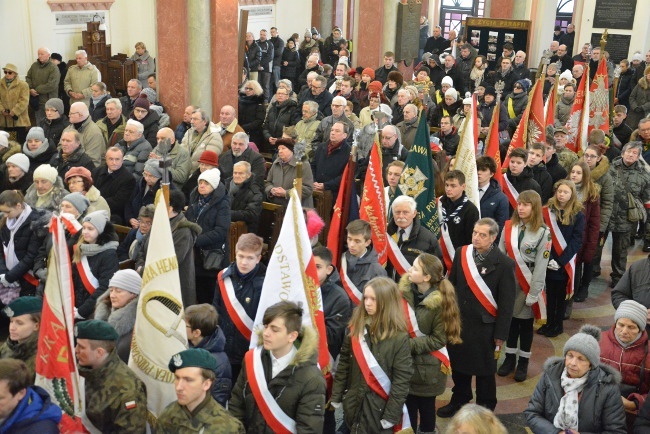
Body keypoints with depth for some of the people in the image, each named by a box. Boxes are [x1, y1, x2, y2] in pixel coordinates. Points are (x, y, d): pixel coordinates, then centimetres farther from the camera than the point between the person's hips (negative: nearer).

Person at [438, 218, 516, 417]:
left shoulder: (504, 264, -15)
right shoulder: (461, 253, -3)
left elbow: (507, 303, -11)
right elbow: (451, 285, 6)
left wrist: (500, 334, -9)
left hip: (484, 326, -4)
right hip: (457, 321, 4)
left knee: (484, 370, 12)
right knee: (458, 364, 20)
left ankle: (485, 408, 33)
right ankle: (459, 400, 42)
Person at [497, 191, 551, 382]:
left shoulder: (543, 232, -10)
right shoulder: (509, 227, 1)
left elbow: (541, 266, -11)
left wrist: (533, 294, -13)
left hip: (528, 285, -3)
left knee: (525, 323, 9)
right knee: (509, 320, 12)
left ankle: (523, 362, 23)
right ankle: (509, 358, 27)